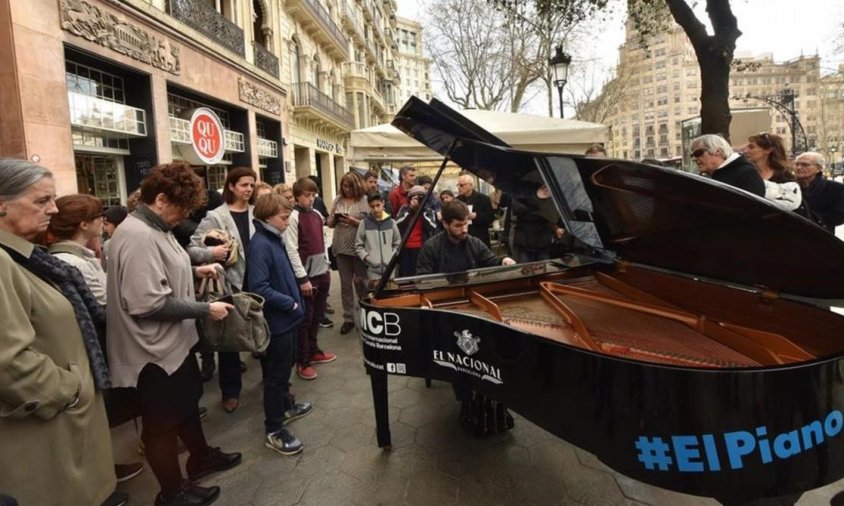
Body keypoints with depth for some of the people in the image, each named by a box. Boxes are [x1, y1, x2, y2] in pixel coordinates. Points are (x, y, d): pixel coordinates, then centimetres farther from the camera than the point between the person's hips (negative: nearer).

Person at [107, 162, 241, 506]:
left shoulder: (154, 229, 6)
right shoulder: (137, 236, -26)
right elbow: (150, 302, -31)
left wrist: (195, 270, 6)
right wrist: (205, 309, -23)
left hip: (173, 342, 10)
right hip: (156, 350, -10)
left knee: (188, 403, 26)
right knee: (163, 423, 10)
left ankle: (201, 457, 48)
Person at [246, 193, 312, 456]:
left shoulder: (275, 239, 6)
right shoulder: (259, 245, -22)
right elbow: (259, 288, -29)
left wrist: (296, 301, 9)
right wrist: (290, 303, -20)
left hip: (286, 317, 9)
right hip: (276, 321, -9)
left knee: (284, 369, 25)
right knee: (275, 375, 3)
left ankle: (285, 405, 44)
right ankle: (273, 431, 17)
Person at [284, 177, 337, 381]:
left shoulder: (317, 215, 10)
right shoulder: (293, 217, -12)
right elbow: (291, 250, -16)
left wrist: (326, 266, 13)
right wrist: (302, 278, -17)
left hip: (322, 273, 7)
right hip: (307, 275, -7)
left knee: (317, 316, 16)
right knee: (305, 319, 2)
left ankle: (313, 351, 32)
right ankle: (302, 361, 13)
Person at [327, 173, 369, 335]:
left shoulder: (364, 200, -5)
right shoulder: (338, 200, 8)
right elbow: (330, 224, 12)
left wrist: (354, 221, -21)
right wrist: (334, 218, -9)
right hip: (341, 248, 4)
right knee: (345, 284, 11)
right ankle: (348, 318, 21)